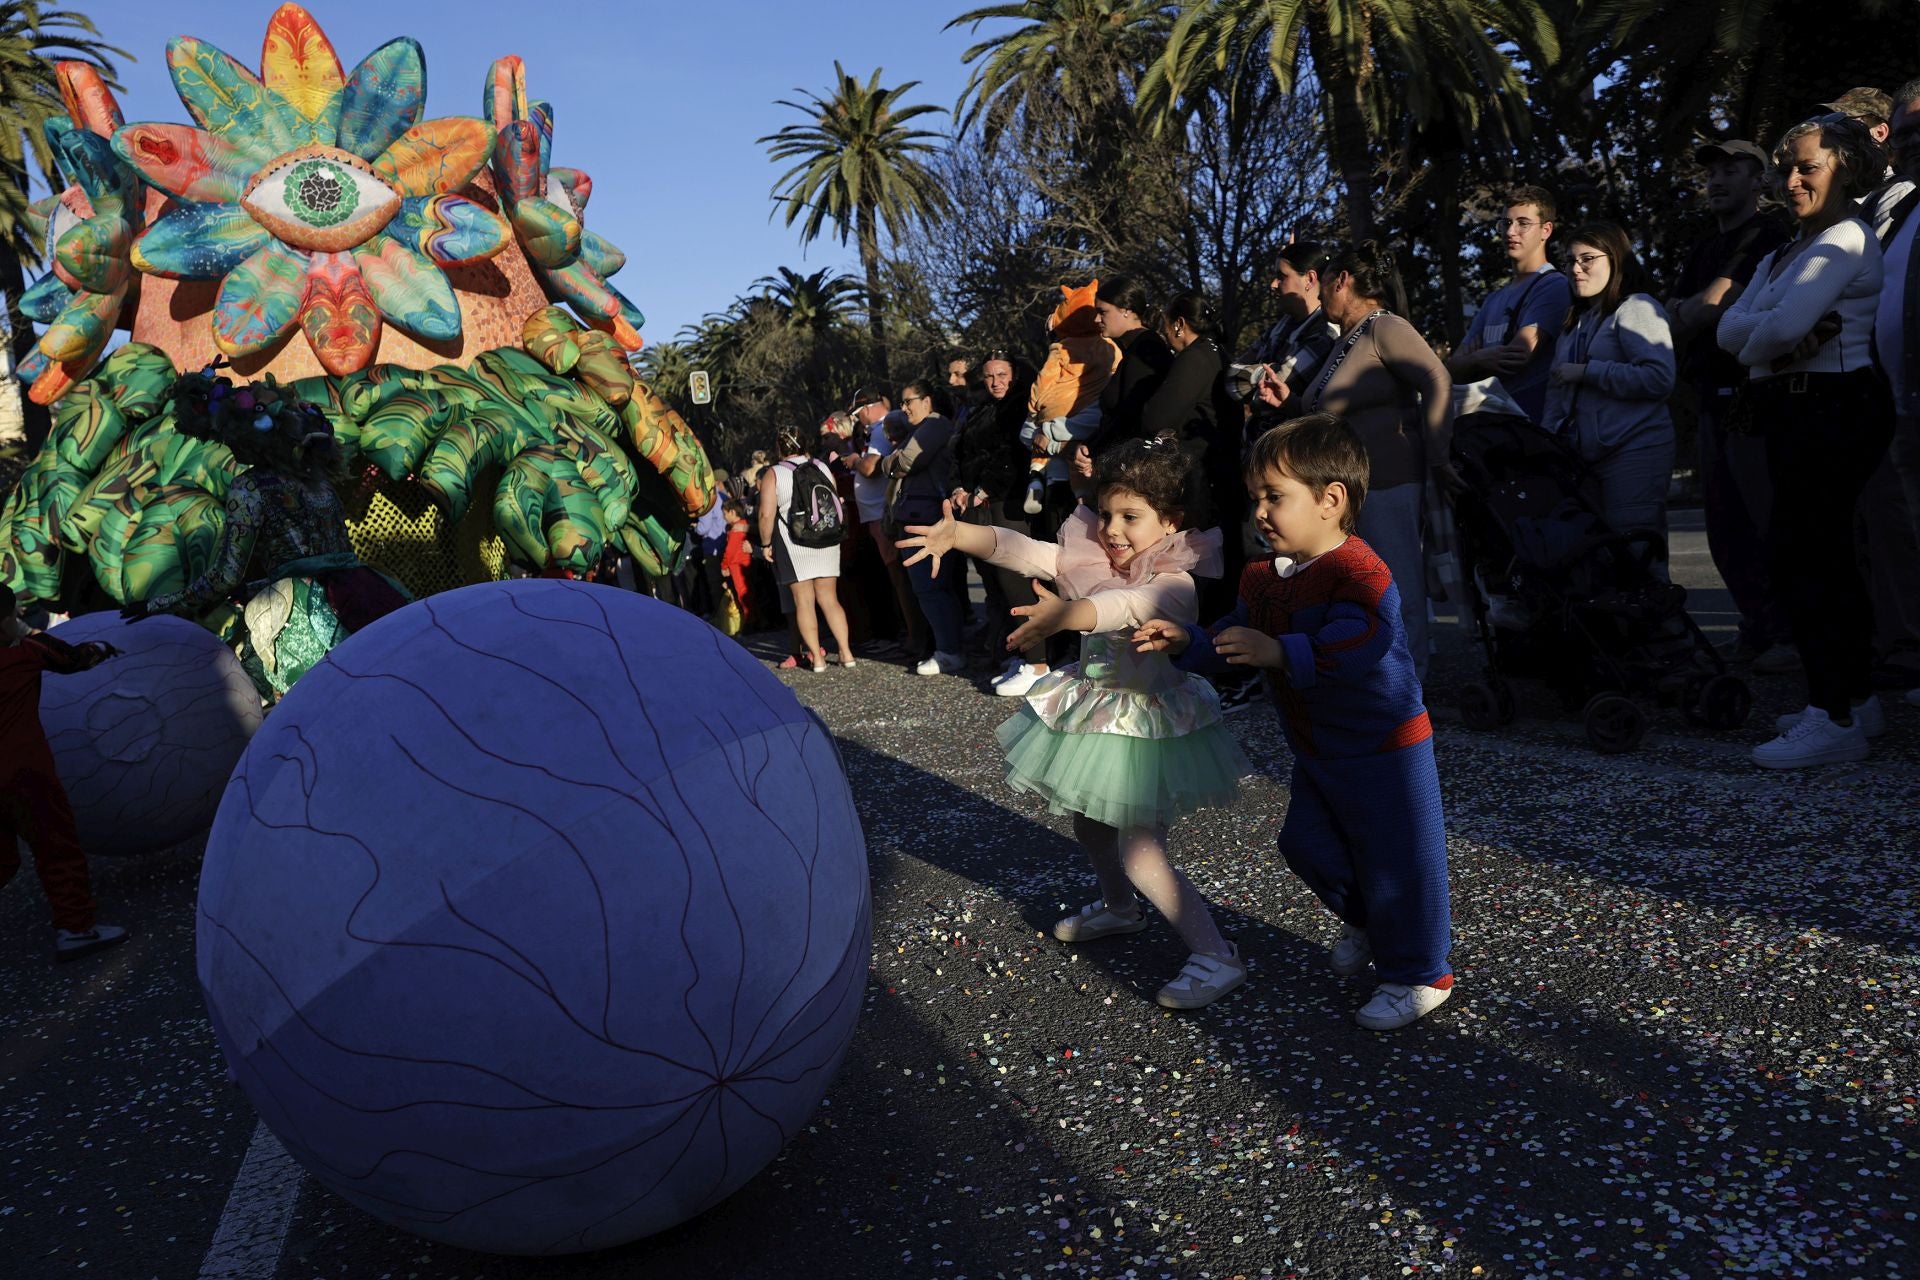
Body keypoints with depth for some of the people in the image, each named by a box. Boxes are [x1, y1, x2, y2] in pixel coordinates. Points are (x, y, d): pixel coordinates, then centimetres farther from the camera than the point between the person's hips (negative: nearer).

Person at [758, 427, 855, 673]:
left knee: (804, 602, 2)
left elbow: (767, 514, -14)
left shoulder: (773, 475, -8)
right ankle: (846, 652, 4)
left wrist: (766, 544, -2)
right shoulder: (822, 468, 5)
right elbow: (837, 502, 9)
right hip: (828, 543, 4)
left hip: (794, 546, -4)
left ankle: (816, 657, 1)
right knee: (829, 598, 9)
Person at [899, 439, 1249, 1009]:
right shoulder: (1091, 558, -2)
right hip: (1092, 711, 8)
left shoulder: (1176, 581, -23)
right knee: (1088, 823, 23)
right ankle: (1119, 908, 50)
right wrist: (958, 534, -30)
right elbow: (1020, 549, -13)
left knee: (1140, 853, -10)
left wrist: (1069, 613, -63)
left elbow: (1129, 604, -45)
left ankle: (1217, 956, 2)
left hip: (1148, 721, -8)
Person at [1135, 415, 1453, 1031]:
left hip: (1383, 748, -8)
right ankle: (1363, 923, 45)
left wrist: (1279, 652, -46)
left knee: (1395, 861, 2)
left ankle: (1420, 974, 21)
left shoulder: (1358, 571, -26)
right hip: (1315, 750, 9)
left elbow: (1356, 646, -41)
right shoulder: (1263, 577, 1)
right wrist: (1187, 640, -8)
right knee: (1306, 842, 18)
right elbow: (1234, 638, 9)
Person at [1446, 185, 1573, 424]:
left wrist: (1472, 362, 5)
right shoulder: (1493, 300, 24)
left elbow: (1520, 355, -11)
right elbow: (1453, 367, 14)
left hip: (1531, 422, -6)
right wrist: (1481, 360, -7)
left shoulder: (1555, 286, 0)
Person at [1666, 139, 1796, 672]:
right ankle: (1758, 629, 17)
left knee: (1768, 521, -8)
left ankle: (1794, 634, -2)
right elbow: (1671, 322, 11)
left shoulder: (1767, 236, -6)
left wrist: (1688, 314, 0)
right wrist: (1700, 311, -7)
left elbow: (1711, 305, -17)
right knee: (1726, 527, 9)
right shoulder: (1704, 250, 21)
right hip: (1714, 399, 9)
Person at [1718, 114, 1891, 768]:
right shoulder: (1781, 256, 22)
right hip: (1793, 414, 10)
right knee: (1825, 554, 13)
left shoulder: (1847, 240, -7)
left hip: (1833, 411, -10)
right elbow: (1728, 328, 7)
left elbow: (1782, 325, -21)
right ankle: (1856, 697, 23)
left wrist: (1754, 340, -1)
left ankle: (1835, 718, -12)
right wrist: (1775, 334, -12)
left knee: (1797, 550, -14)